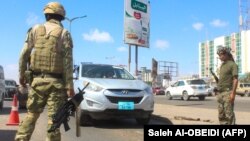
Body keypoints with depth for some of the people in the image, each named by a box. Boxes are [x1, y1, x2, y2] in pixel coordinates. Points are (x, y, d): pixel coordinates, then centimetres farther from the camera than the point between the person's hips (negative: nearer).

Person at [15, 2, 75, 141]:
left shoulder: (35, 29, 7)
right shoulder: (64, 33, 0)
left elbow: (24, 55, 4)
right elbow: (68, 61, -7)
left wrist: (22, 75, 16)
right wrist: (69, 86, -7)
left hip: (37, 79, 3)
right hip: (56, 82, -2)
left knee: (31, 114, 14)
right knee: (54, 118, 2)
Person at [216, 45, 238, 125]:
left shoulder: (232, 64, -6)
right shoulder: (222, 65, 18)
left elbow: (235, 79, -13)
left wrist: (233, 93, -21)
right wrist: (218, 93, 16)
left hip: (228, 92, -8)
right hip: (220, 92, 8)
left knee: (229, 114, -8)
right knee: (221, 115, 8)